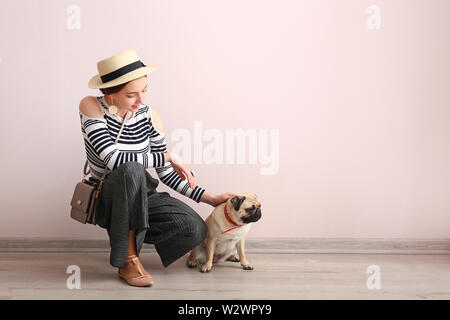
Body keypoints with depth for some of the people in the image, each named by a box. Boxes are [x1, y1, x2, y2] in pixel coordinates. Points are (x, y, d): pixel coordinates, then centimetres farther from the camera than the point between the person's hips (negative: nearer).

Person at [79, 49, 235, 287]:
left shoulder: (149, 116, -5)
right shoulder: (91, 106, -15)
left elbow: (166, 173, -1)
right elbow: (113, 159, -27)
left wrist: (211, 198, -7)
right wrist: (168, 156, -22)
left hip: (139, 197, 4)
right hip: (106, 200, -3)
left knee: (195, 229, -21)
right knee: (132, 170, -38)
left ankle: (129, 234, 7)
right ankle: (128, 259, -20)